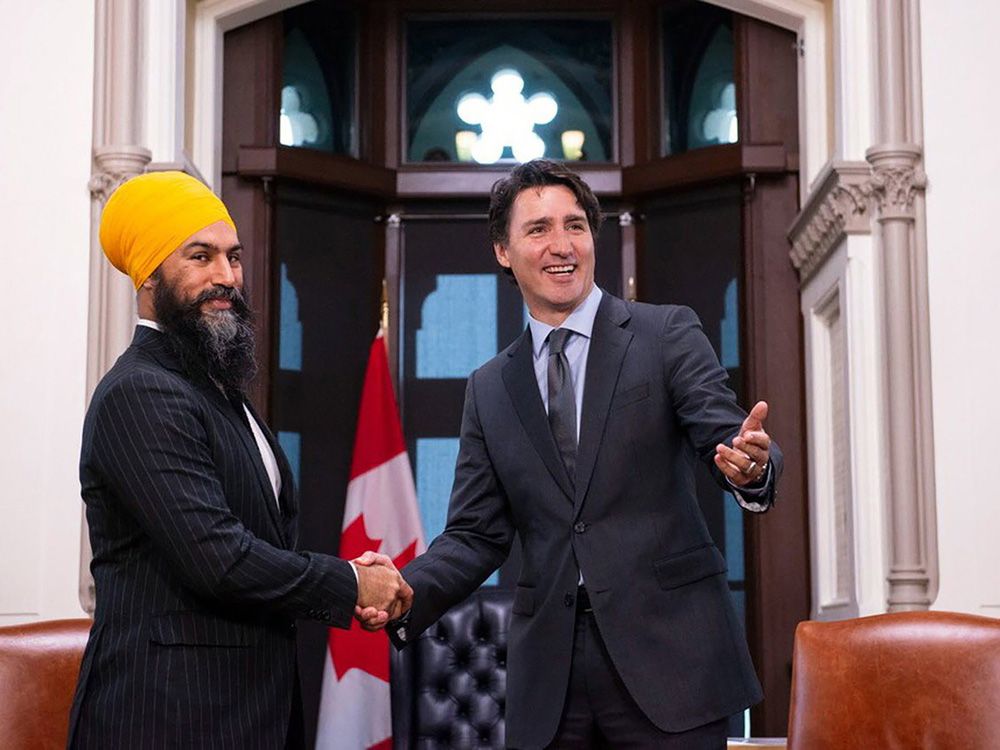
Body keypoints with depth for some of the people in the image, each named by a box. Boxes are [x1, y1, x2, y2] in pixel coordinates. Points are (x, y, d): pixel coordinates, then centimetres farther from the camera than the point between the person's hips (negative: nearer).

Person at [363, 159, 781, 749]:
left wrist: (752, 467, -32)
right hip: (548, 676, 3)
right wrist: (405, 593, -9)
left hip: (667, 655, -3)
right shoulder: (490, 389, 13)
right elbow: (477, 534, 10)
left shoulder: (668, 335, 3)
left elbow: (725, 436, -8)